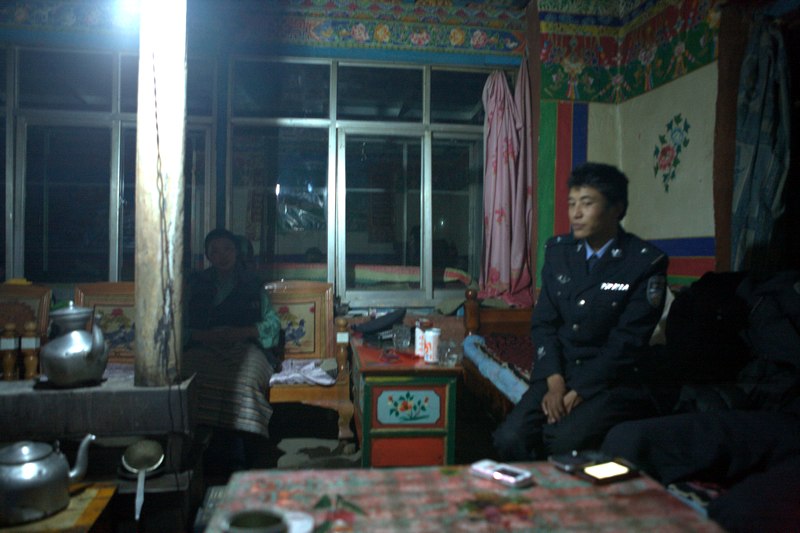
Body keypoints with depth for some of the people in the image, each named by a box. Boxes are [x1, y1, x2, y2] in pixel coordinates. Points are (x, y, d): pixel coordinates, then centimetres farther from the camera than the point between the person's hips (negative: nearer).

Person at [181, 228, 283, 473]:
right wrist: (207, 335, -8)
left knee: (245, 377, -37)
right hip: (205, 349, 1)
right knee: (192, 375, -35)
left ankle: (238, 461, -35)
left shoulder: (252, 284, 21)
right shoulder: (196, 284, 23)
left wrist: (242, 332, -7)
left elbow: (272, 323, 11)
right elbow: (184, 327, 12)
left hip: (245, 348, -1)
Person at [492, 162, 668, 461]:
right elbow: (543, 322, 5)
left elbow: (628, 341, -11)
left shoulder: (646, 263, -7)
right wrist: (554, 382, -10)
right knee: (509, 438, -19)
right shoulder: (558, 251, 7)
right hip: (558, 372, 4)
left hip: (613, 380, -3)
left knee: (564, 442, -29)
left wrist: (577, 392, -16)